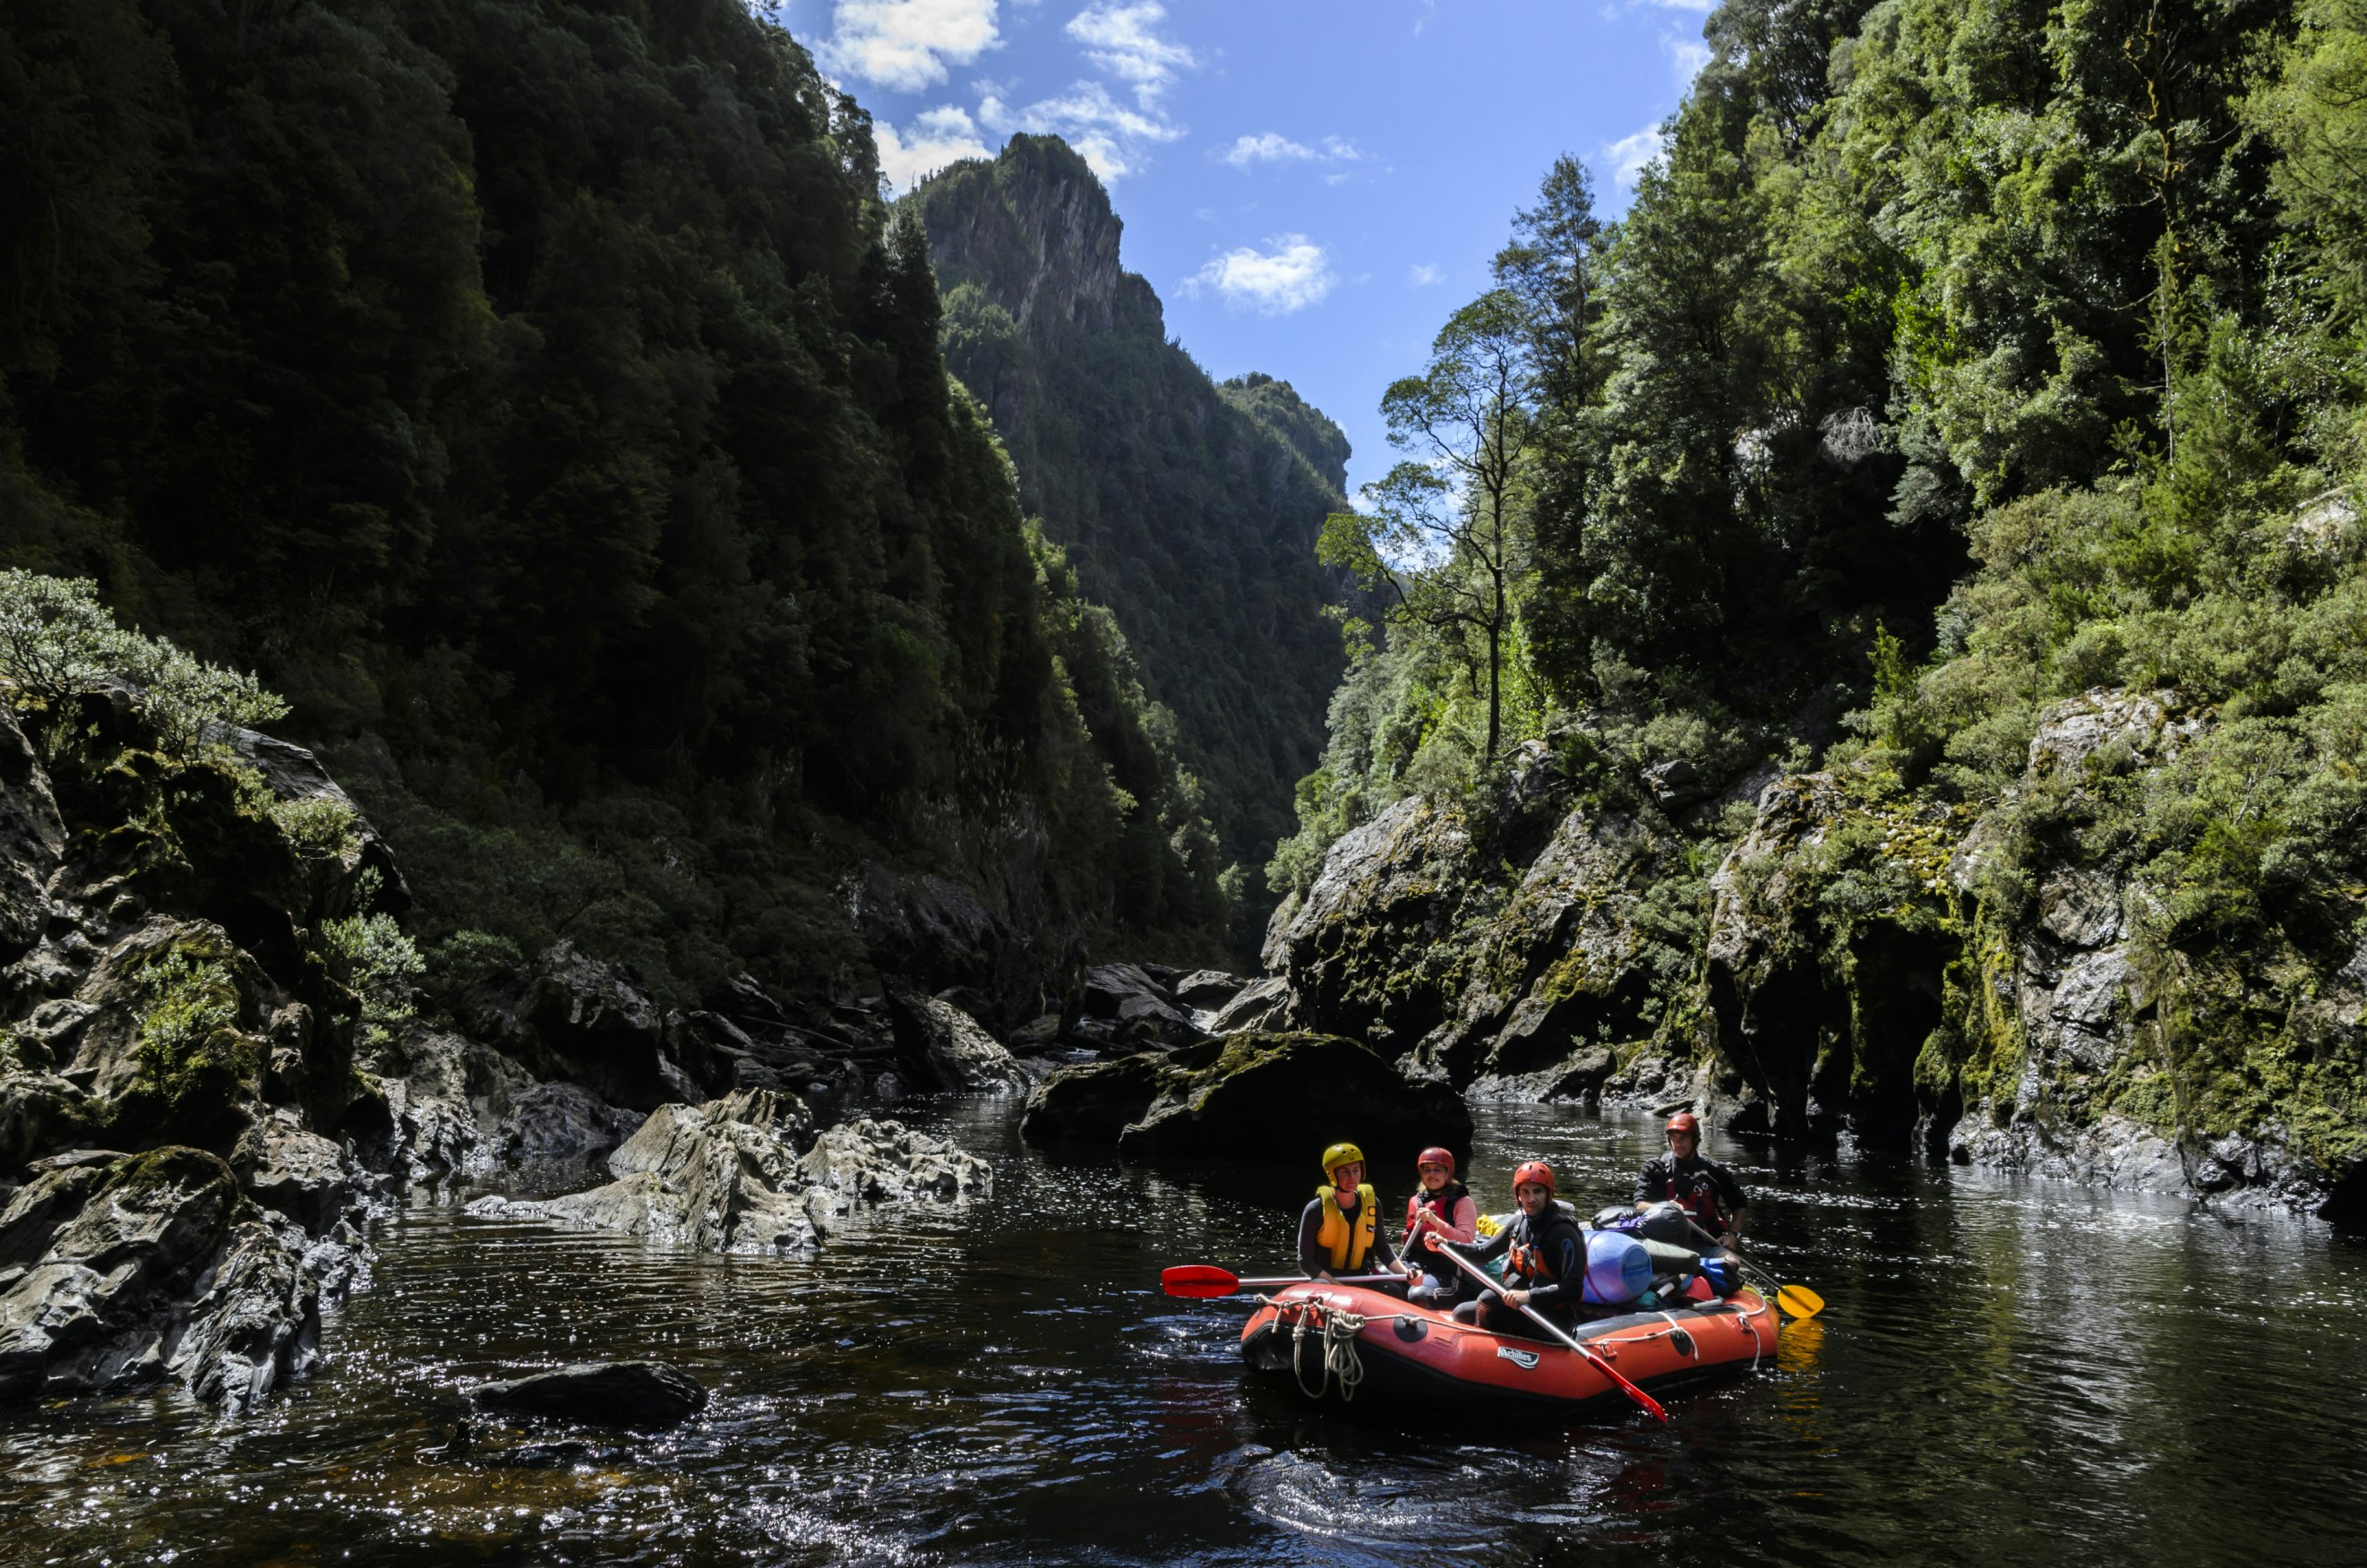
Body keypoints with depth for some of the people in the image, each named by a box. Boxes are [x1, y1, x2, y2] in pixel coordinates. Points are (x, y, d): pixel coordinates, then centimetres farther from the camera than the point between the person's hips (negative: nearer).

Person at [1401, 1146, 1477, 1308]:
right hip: (1414, 1266, 6)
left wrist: (1437, 1222, -22)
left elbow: (1467, 1241, -13)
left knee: (1419, 1295, -35)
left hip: (1445, 1272, -5)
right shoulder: (1415, 1201, 18)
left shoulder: (1462, 1202, 0)